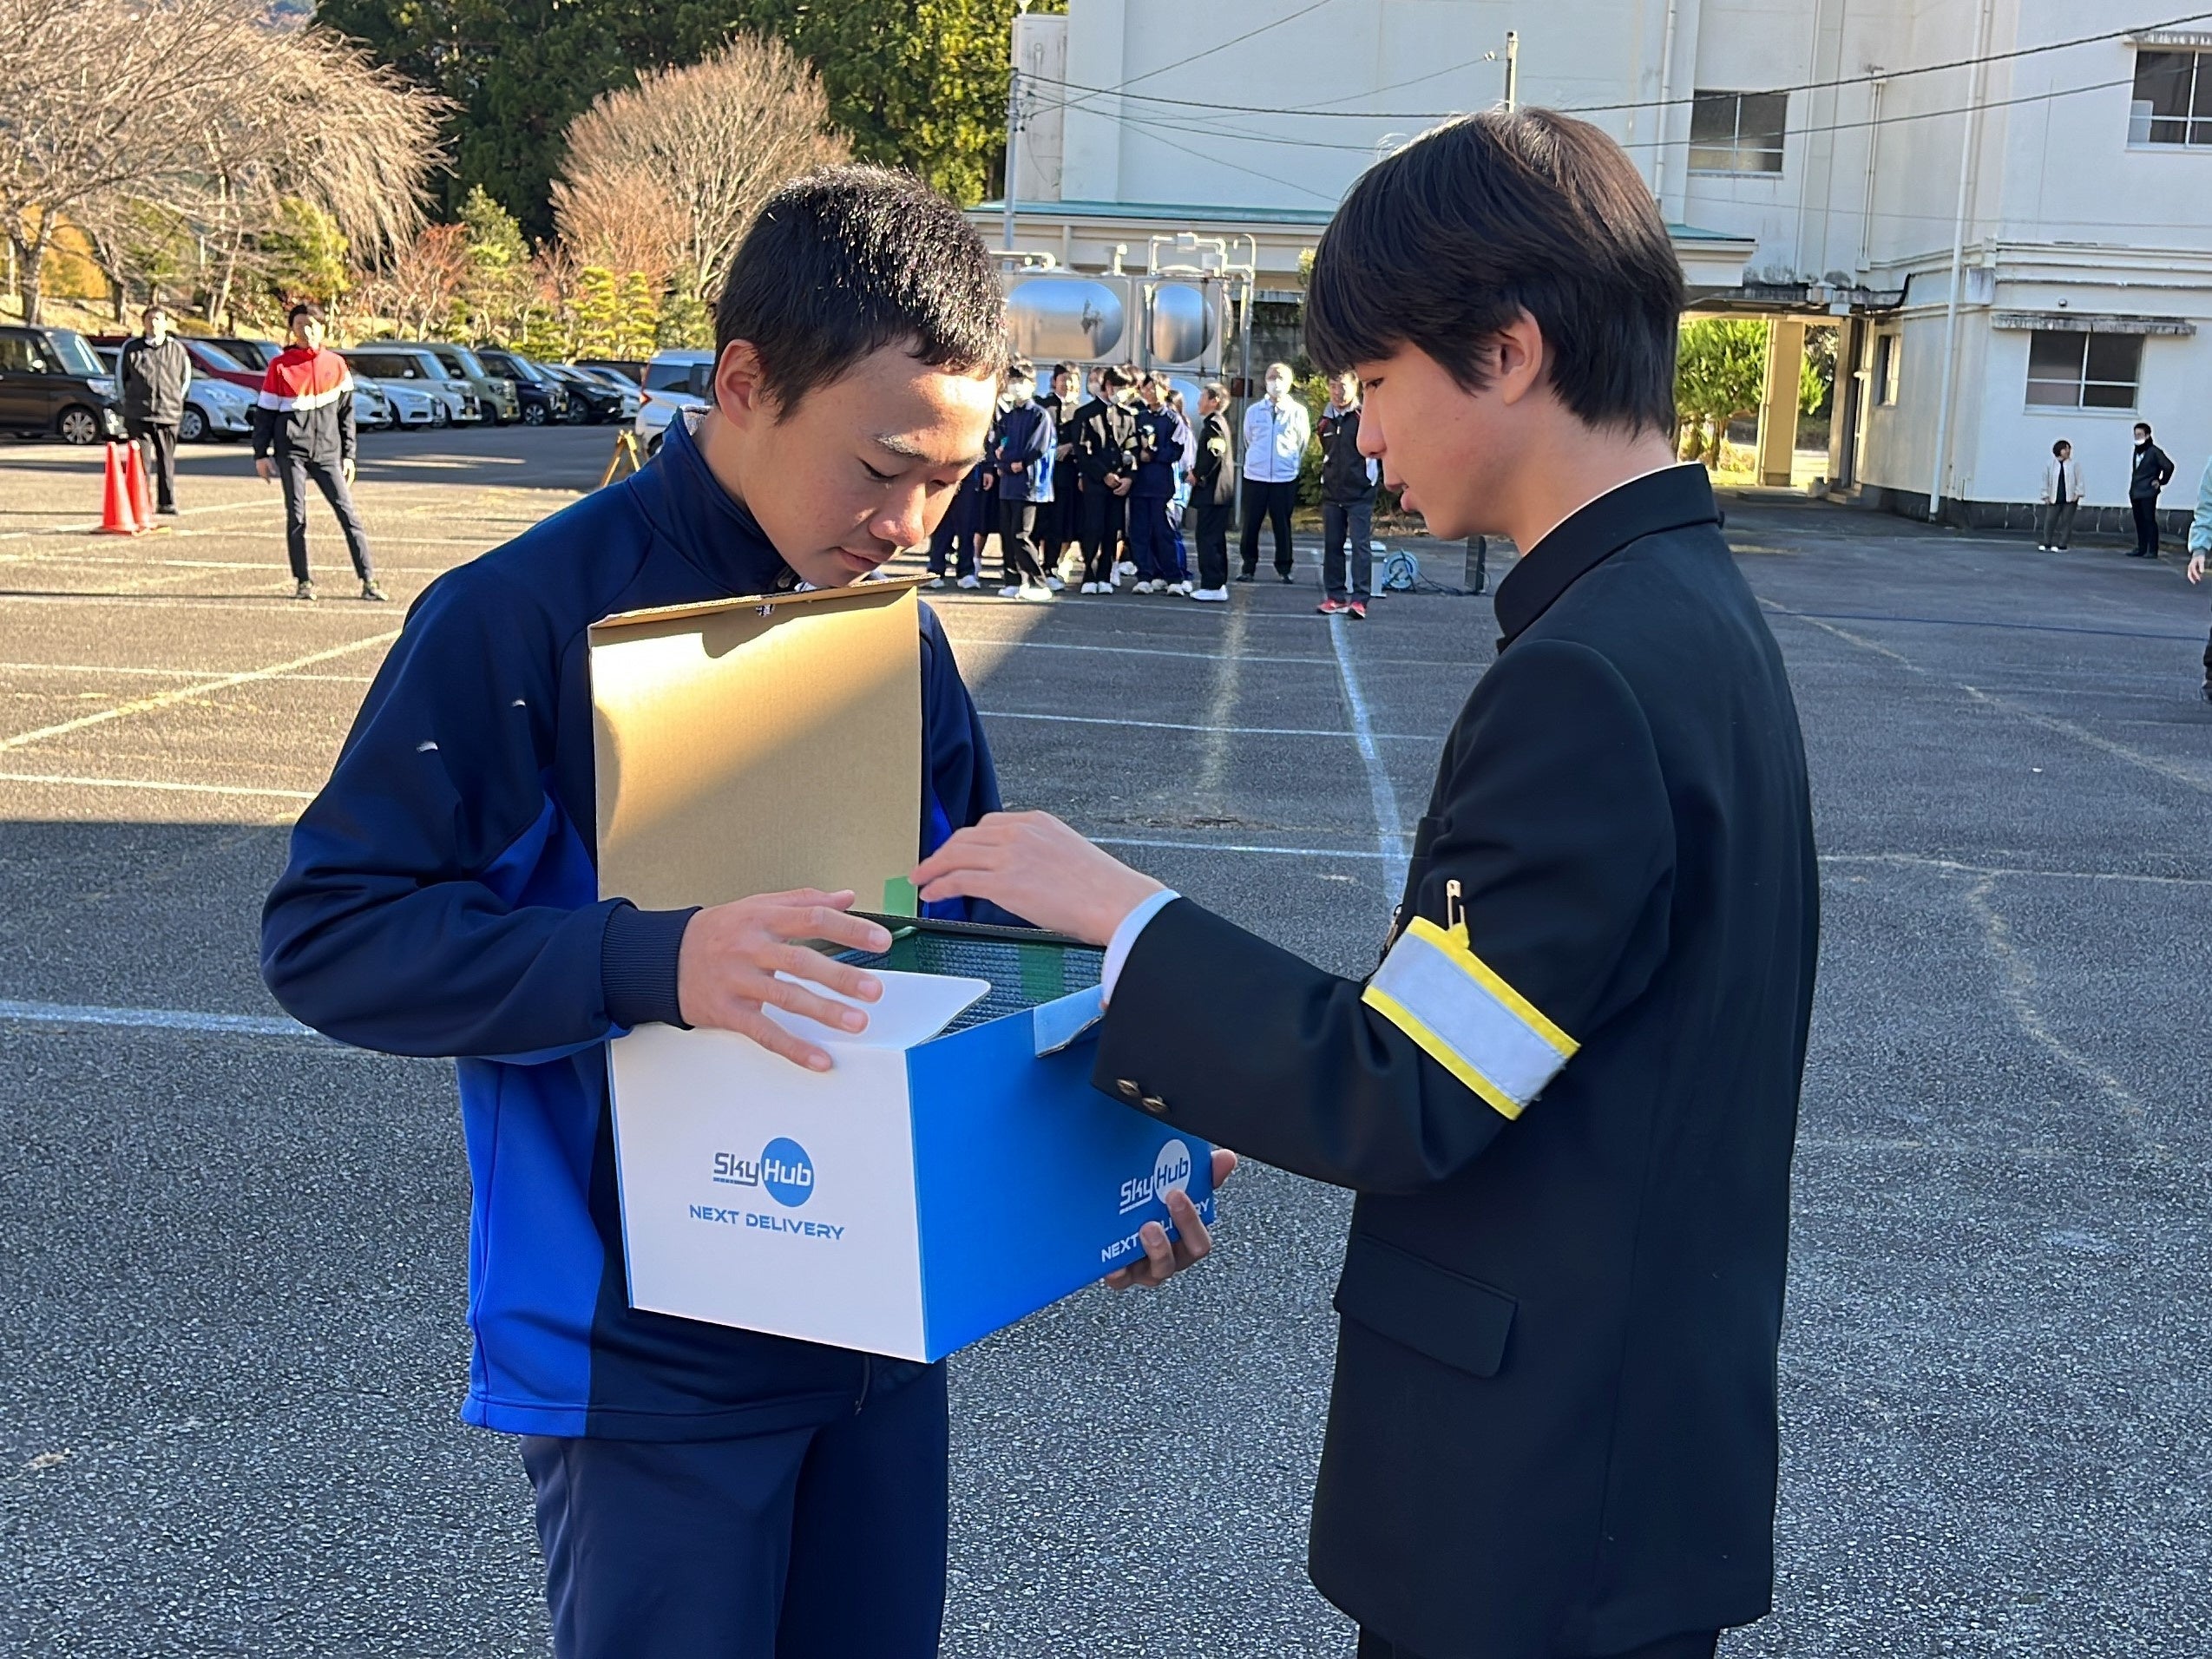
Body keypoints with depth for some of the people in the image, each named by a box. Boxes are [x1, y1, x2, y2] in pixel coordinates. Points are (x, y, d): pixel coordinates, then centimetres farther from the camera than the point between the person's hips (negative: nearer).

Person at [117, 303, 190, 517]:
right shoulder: (131, 347, 5)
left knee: (166, 462, 4)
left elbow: (186, 376, 18)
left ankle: (167, 504, 12)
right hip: (138, 416, -1)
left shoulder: (177, 349, 5)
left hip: (169, 414, 1)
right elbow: (121, 374, 17)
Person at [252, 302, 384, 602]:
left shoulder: (336, 364, 8)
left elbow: (346, 413, 12)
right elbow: (265, 412, 5)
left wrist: (348, 454, 7)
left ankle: (368, 581, -6)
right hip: (291, 451, -1)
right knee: (296, 516, -1)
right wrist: (261, 454, 0)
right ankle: (303, 581, 8)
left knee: (348, 512, -5)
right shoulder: (279, 366, 3)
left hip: (327, 452, 1)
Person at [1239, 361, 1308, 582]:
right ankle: (1249, 566, 13)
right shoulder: (1253, 411, 5)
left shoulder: (1298, 412, 1)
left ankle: (1284, 568, 14)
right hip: (1255, 476, 1)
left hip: (1285, 478, -1)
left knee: (1282, 524, 4)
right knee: (1251, 524, 3)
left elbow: (1303, 443, 11)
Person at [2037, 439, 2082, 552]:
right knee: (2050, 521, -2)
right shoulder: (2049, 464, 3)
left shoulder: (2074, 464, 3)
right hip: (2054, 499, 0)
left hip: (2070, 499, 0)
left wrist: (2077, 494, -5)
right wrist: (2046, 496, -1)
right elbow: (2045, 480, 5)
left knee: (2066, 522, 1)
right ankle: (2046, 544, 7)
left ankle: (2062, 545, 7)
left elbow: (2079, 480, 4)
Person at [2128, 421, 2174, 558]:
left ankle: (2152, 550, -7)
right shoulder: (2137, 451, 14)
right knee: (2139, 521, 10)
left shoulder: (2154, 451, -9)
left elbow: (2169, 466, -13)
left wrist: (2161, 481, -7)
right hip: (2135, 493, 8)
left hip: (2148, 492, -8)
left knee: (2149, 521, -7)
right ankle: (2141, 549, 16)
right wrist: (2131, 490, 16)